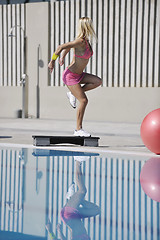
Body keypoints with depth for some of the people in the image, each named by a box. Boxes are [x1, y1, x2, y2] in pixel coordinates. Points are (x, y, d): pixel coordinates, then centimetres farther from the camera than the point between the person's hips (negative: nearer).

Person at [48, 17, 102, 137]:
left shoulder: (86, 41, 6)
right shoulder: (80, 41, -22)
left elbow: (68, 46, 19)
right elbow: (62, 47, -22)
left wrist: (62, 57, 9)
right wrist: (52, 61, -16)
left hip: (78, 74, 9)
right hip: (70, 75, -9)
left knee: (98, 81, -5)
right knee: (84, 100, -11)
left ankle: (73, 94, 5)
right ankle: (79, 129, -3)